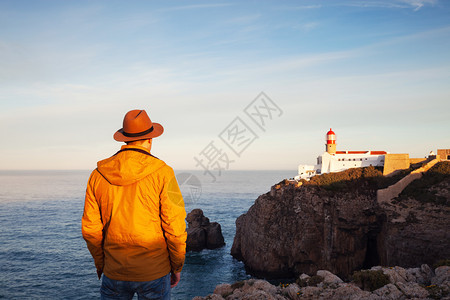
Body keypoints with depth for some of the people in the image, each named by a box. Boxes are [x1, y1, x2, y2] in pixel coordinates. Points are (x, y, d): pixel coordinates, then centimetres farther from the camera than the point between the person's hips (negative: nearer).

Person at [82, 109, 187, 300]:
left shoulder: (98, 175, -2)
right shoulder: (162, 173, -12)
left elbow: (90, 229, 3)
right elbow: (175, 227, -12)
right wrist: (177, 267, 2)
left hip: (114, 272, 3)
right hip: (154, 272, -2)